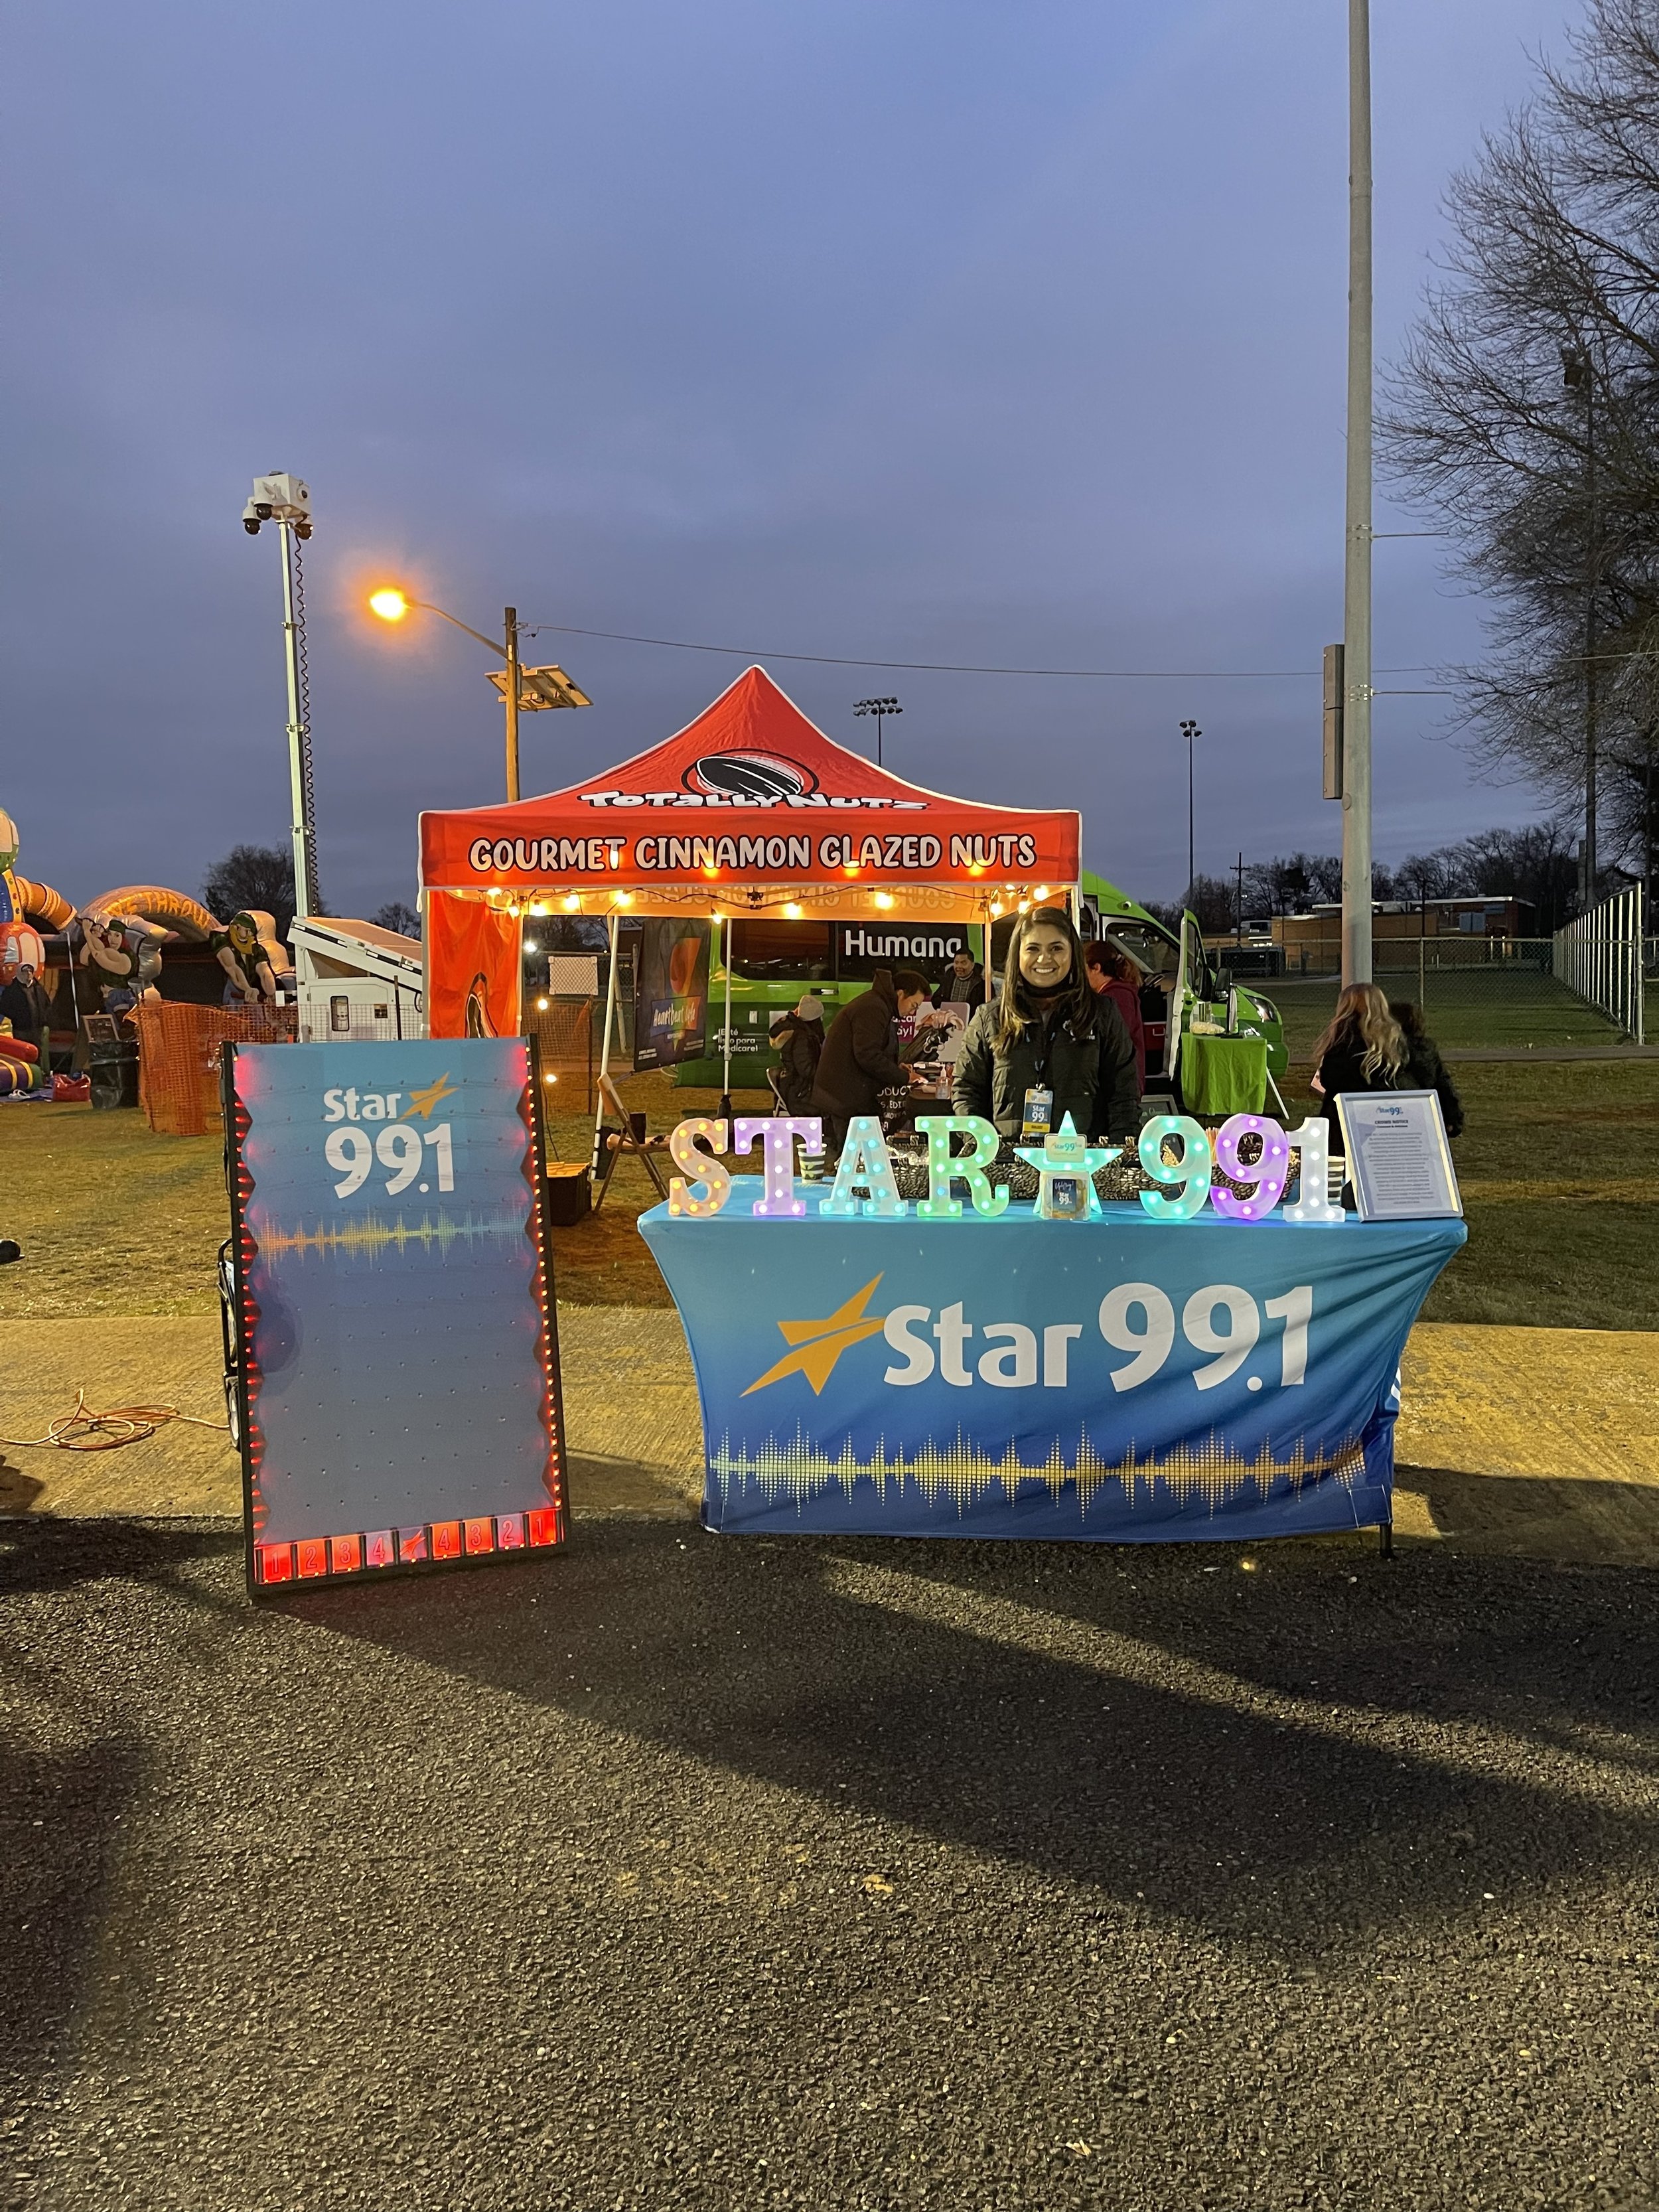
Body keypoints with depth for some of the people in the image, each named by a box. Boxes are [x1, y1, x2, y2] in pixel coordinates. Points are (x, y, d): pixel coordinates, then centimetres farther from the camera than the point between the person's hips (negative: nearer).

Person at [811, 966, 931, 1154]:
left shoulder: (876, 1004, 20)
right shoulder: (872, 1009, -16)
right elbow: (867, 1056, -24)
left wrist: (896, 1065, 10)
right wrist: (903, 1078, -16)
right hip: (845, 1102, -11)